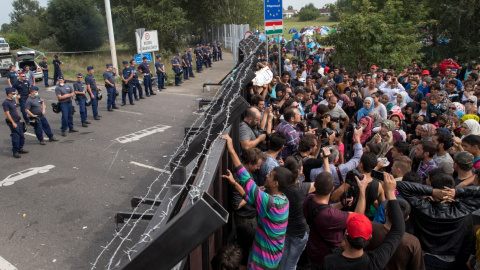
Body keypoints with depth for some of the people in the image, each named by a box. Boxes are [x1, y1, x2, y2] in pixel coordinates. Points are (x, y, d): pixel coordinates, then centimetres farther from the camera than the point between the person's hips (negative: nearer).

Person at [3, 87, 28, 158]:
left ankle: (20, 148, 26)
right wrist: (13, 123, -20)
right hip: (13, 123, -9)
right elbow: (7, 113, -18)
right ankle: (15, 152, 5)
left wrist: (20, 119, 21)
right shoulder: (6, 102, -16)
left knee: (21, 136, 13)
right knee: (16, 137, -5)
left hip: (18, 121, 9)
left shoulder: (13, 100, 11)